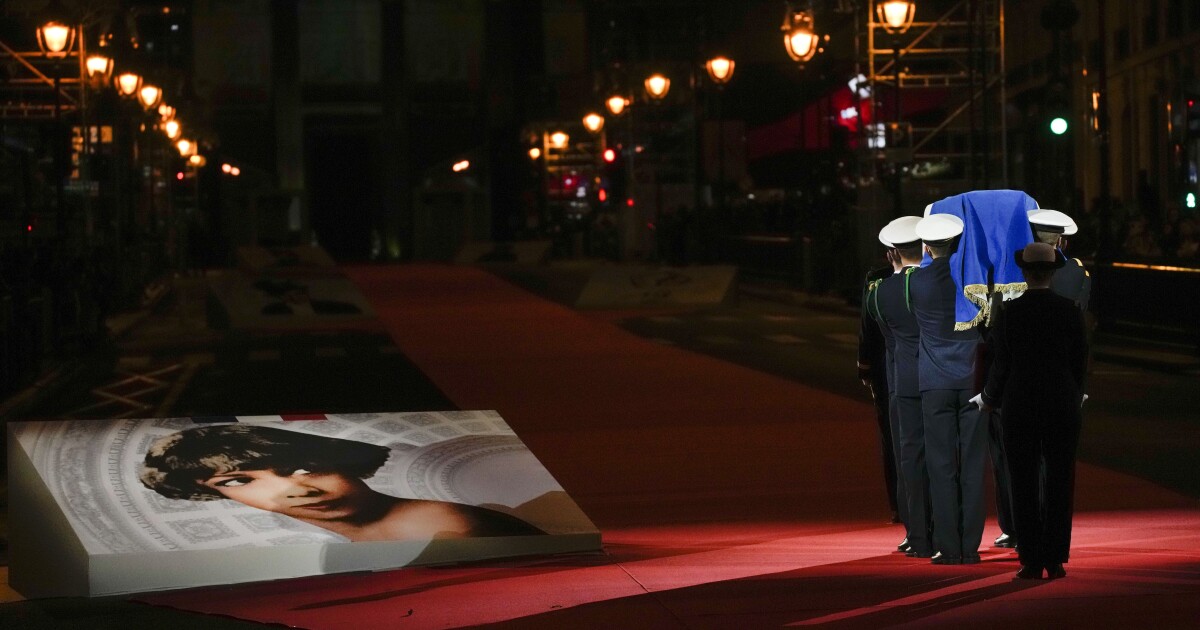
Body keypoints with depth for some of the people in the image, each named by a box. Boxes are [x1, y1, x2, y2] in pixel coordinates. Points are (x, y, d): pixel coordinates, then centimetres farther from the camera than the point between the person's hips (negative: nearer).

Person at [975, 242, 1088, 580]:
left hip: (1020, 408, -1)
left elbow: (1002, 364, -4)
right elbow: (1080, 361, 2)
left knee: (1025, 485, 3)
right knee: (1059, 483, 5)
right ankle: (1055, 561, 4)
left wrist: (989, 397, 14)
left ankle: (1031, 562, 1)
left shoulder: (1008, 312, -6)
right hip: (1062, 406, 1)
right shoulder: (1070, 311, -3)